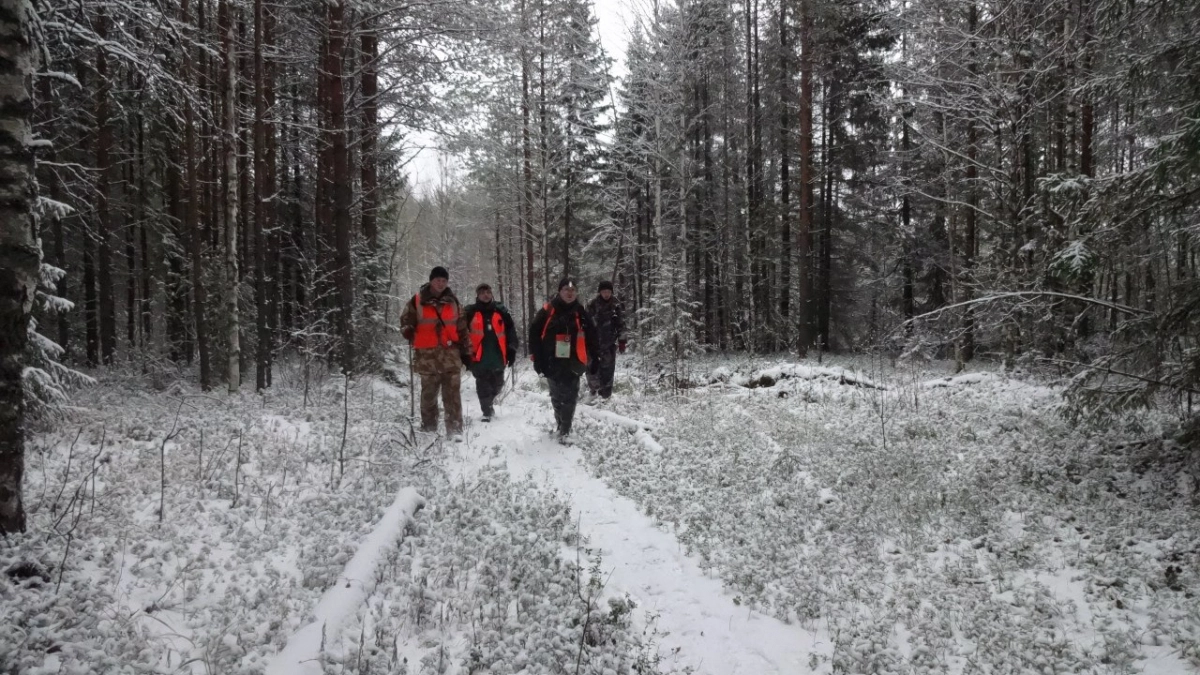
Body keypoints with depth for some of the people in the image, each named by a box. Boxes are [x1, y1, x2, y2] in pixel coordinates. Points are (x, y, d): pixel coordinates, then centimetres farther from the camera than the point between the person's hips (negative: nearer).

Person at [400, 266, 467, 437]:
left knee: (452, 394, -4)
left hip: (451, 353, 1)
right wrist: (413, 339, -7)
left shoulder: (453, 301, 12)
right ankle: (428, 427, 17)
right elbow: (406, 321, 8)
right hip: (427, 354, -1)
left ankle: (455, 429, -4)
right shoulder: (417, 301, 3)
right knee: (428, 392, 7)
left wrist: (464, 349, 15)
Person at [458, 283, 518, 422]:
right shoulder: (470, 312, 0)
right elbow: (462, 333, 2)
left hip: (498, 357, 3)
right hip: (479, 358, -3)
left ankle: (489, 402, 40)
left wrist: (512, 350, 4)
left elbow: (511, 331, 11)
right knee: (483, 388, -2)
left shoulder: (500, 311, 7)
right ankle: (487, 413, 8)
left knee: (497, 385, 14)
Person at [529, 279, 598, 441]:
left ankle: (564, 430, 4)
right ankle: (560, 421, 35)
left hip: (573, 364, 0)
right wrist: (537, 359, -5)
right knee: (557, 397, 14)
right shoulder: (547, 311, -4)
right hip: (552, 363, 0)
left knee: (569, 398, -1)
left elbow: (592, 339, 8)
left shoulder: (581, 314, 2)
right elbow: (534, 334, -3)